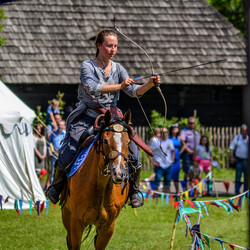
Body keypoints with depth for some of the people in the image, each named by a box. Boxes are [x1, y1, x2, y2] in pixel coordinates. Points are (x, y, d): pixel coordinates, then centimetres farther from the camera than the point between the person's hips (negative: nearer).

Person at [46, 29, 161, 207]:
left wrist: (149, 84, -22)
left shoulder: (118, 69, 6)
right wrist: (119, 86, -32)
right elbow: (93, 88, -25)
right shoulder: (88, 66, -7)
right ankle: (58, 184, 16)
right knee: (68, 153, -12)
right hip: (87, 117, -3)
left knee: (133, 152, -11)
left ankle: (134, 190, 9)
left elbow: (133, 91, -4)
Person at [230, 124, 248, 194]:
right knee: (238, 176, -1)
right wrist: (232, 157, -5)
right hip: (239, 160, -2)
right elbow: (231, 148, 5)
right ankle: (237, 192, 5)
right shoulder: (237, 138, 4)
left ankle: (246, 191, 11)